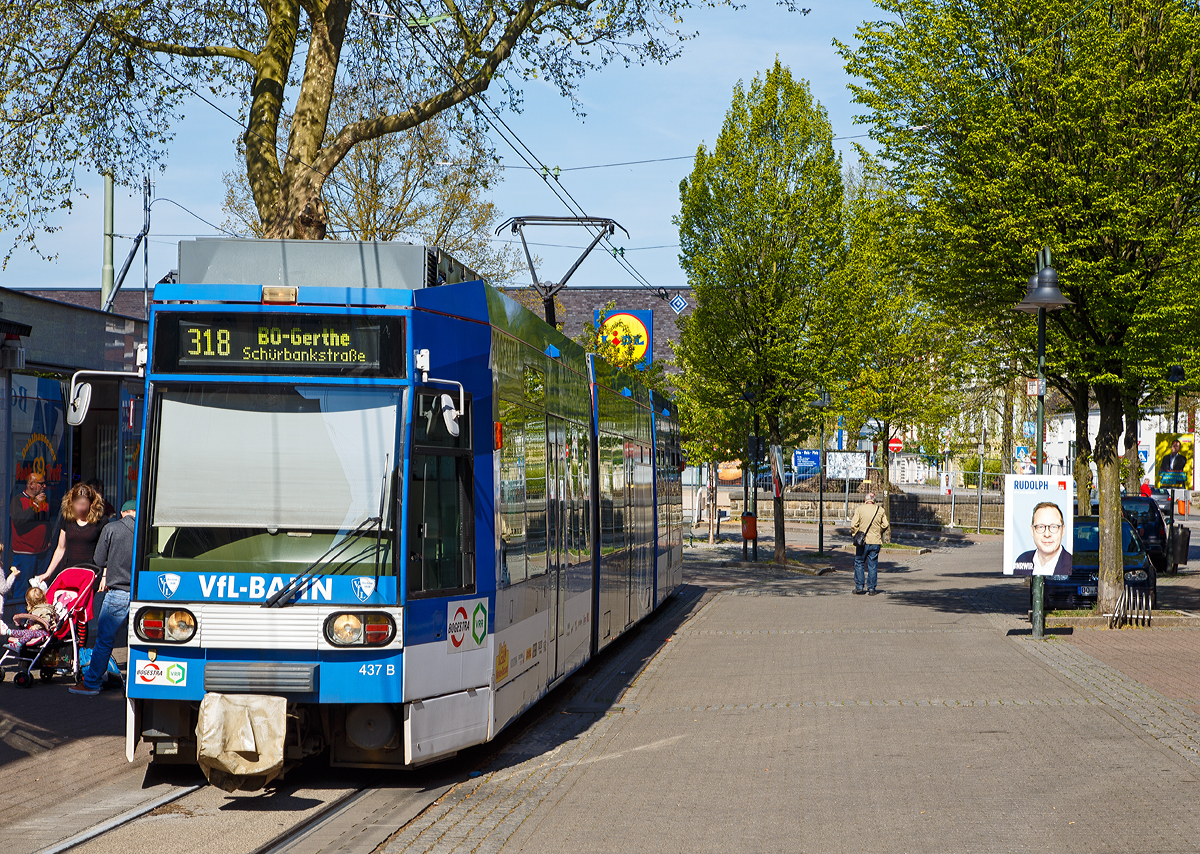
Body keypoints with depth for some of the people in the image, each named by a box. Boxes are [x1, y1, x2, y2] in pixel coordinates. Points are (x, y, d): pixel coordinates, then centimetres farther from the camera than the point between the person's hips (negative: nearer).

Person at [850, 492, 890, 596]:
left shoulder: (860, 509, -3)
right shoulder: (881, 510, 3)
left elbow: (854, 525, -9)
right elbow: (885, 525, 5)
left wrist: (855, 534, 5)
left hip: (862, 542, -2)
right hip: (875, 542, 2)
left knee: (859, 563, 9)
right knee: (872, 566, 6)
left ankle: (859, 587, 7)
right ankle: (871, 588, 6)